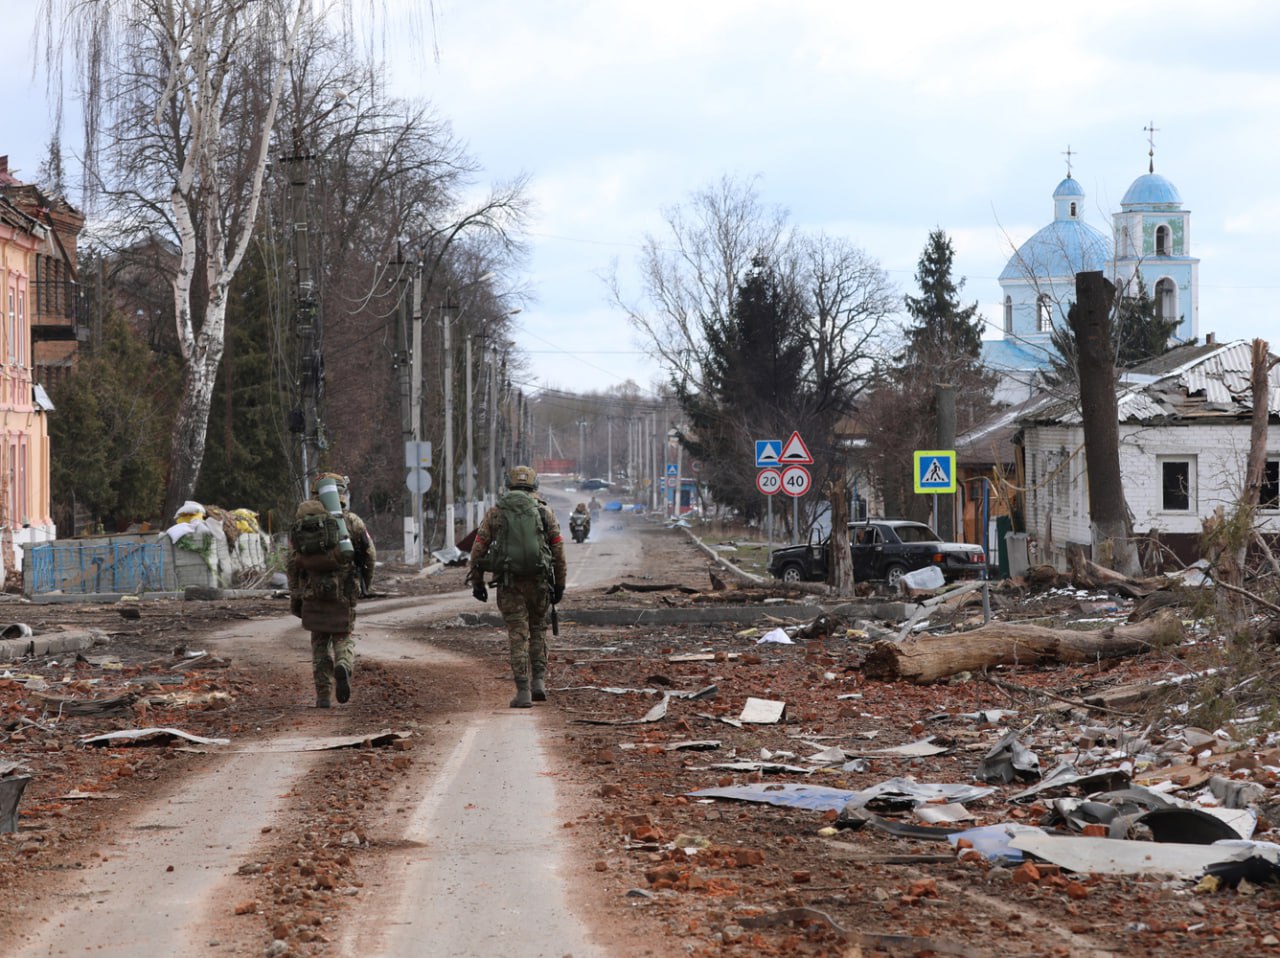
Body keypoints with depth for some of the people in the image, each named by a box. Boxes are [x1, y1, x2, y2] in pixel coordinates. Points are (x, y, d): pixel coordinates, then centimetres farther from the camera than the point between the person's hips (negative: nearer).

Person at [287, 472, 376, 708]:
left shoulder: (302, 523, 3)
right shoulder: (351, 521, -2)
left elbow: (292, 563, 3)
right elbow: (369, 554, 2)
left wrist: (294, 597, 9)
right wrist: (365, 582, 19)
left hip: (313, 592, 1)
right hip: (344, 590, -1)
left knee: (320, 643, 12)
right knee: (344, 637, 13)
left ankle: (323, 695, 7)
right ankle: (343, 666, -19)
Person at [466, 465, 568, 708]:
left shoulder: (494, 513, 4)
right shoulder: (544, 512, 5)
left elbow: (478, 548, 2)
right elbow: (558, 551, 4)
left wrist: (476, 582, 9)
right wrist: (560, 584, 11)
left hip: (508, 583, -1)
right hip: (539, 581, 1)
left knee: (517, 635, 2)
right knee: (538, 629, 20)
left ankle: (523, 692, -4)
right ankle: (538, 681, 10)